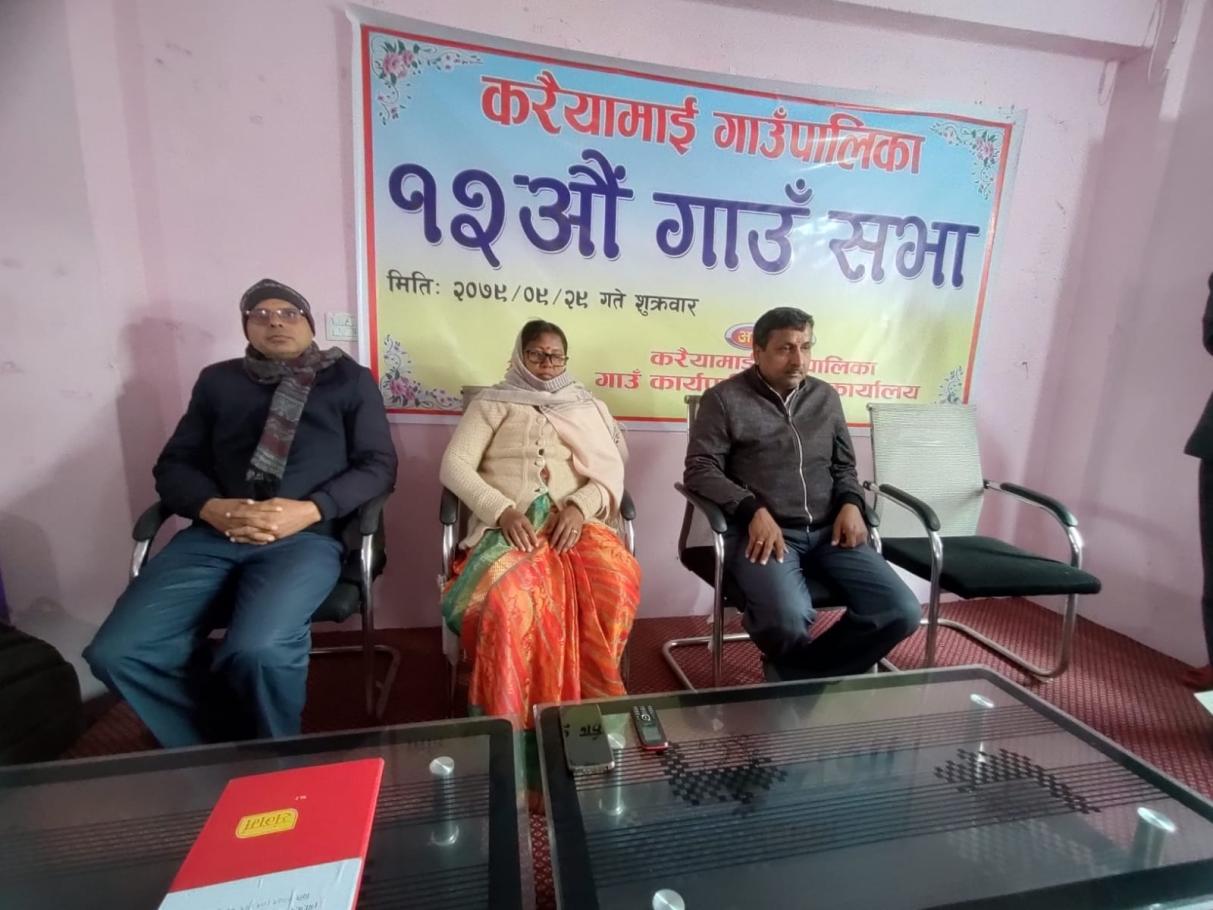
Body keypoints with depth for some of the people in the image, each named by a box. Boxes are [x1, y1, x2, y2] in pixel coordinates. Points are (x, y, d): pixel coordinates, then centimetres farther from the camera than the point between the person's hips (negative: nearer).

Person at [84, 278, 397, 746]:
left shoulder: (349, 379, 12)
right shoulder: (218, 380, 22)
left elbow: (378, 464, 3)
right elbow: (174, 464, 16)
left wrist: (310, 510, -13)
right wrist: (211, 508, -7)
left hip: (306, 536, -4)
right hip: (213, 535, 4)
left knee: (258, 649, -29)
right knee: (116, 652, -16)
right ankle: (222, 747, 9)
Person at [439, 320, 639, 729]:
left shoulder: (587, 407, 21)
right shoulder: (491, 403, 15)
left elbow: (611, 471, 10)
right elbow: (454, 466, 3)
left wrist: (579, 507, -11)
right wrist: (503, 511, -13)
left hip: (575, 524, 2)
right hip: (508, 528, -1)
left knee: (617, 579, -30)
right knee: (509, 594, -35)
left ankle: (588, 699, -9)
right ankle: (510, 718, -13)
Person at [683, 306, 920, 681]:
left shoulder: (825, 397, 18)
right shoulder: (725, 399, 2)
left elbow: (844, 465, 24)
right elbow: (700, 470, -4)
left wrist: (851, 503, 2)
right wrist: (753, 510, -18)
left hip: (828, 530, 6)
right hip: (762, 531, -5)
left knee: (902, 611, -12)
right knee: (789, 618, -31)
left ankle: (793, 675, 5)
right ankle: (816, 673, 9)